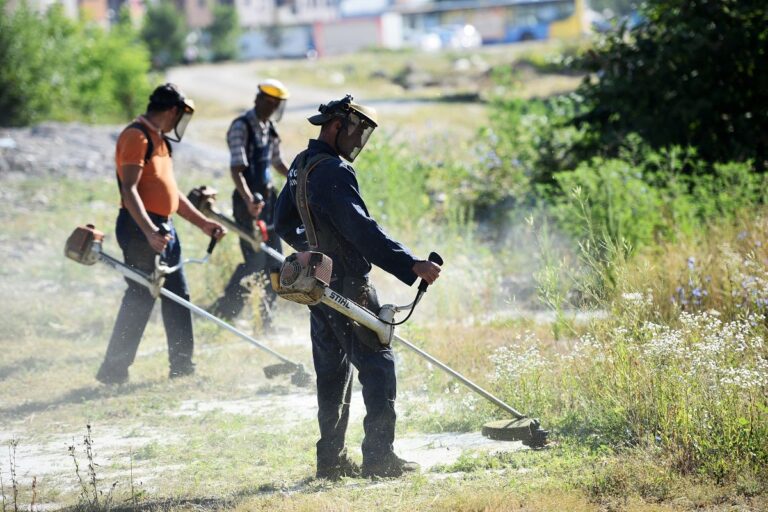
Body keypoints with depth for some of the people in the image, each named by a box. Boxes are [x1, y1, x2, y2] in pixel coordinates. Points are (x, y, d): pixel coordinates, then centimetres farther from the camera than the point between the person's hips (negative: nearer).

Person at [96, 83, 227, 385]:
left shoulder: (159, 139, 19)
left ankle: (182, 366, 19)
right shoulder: (136, 136, -13)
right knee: (140, 298, -9)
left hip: (163, 228, 10)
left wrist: (202, 222, 22)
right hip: (140, 227, -10)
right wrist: (149, 232, -30)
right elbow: (129, 189, -21)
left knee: (178, 297, 11)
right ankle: (113, 371, -4)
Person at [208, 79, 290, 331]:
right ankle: (223, 313, -2)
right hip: (249, 200, -8)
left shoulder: (269, 128, 12)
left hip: (267, 197, 8)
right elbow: (236, 169, -23)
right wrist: (248, 199, -36)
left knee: (274, 260, 8)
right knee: (255, 261, -12)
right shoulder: (241, 127, -14)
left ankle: (265, 320, 15)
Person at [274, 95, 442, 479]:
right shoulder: (332, 171, -19)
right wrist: (411, 265, -30)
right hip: (347, 286, -10)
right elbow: (361, 230, -27)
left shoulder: (301, 166, 12)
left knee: (332, 371, 13)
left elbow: (284, 224, 23)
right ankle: (378, 457, -5)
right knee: (377, 365, -4)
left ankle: (330, 459, 15)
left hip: (318, 285, 10)